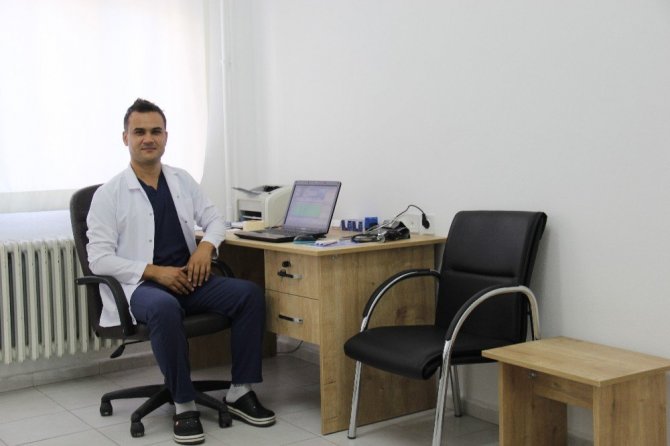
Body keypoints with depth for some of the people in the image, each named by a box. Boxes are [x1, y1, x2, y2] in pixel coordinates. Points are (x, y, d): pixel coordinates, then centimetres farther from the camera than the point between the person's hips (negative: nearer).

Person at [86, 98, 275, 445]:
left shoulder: (183, 181, 12)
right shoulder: (108, 194, -3)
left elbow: (215, 220, 18)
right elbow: (99, 259, -8)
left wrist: (206, 246, -6)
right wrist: (155, 271, -19)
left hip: (187, 279, 5)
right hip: (139, 286, -5)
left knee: (249, 294, -19)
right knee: (165, 308, -39)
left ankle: (240, 392, -10)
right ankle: (184, 405, -22)